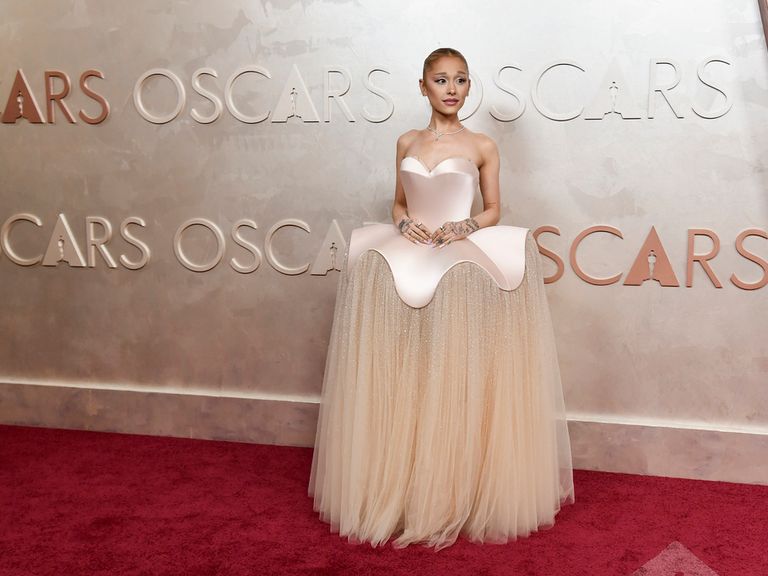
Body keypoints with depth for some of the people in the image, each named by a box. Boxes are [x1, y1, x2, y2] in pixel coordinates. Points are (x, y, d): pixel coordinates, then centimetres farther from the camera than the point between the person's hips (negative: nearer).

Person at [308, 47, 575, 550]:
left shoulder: (483, 146, 6)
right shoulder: (407, 143, 13)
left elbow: (493, 210, 10)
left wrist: (463, 227, -10)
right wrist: (405, 223, -3)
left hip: (463, 262, -2)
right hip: (406, 261, 3)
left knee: (456, 377, -7)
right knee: (401, 380, -1)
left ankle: (457, 492, 6)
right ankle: (399, 487, 10)